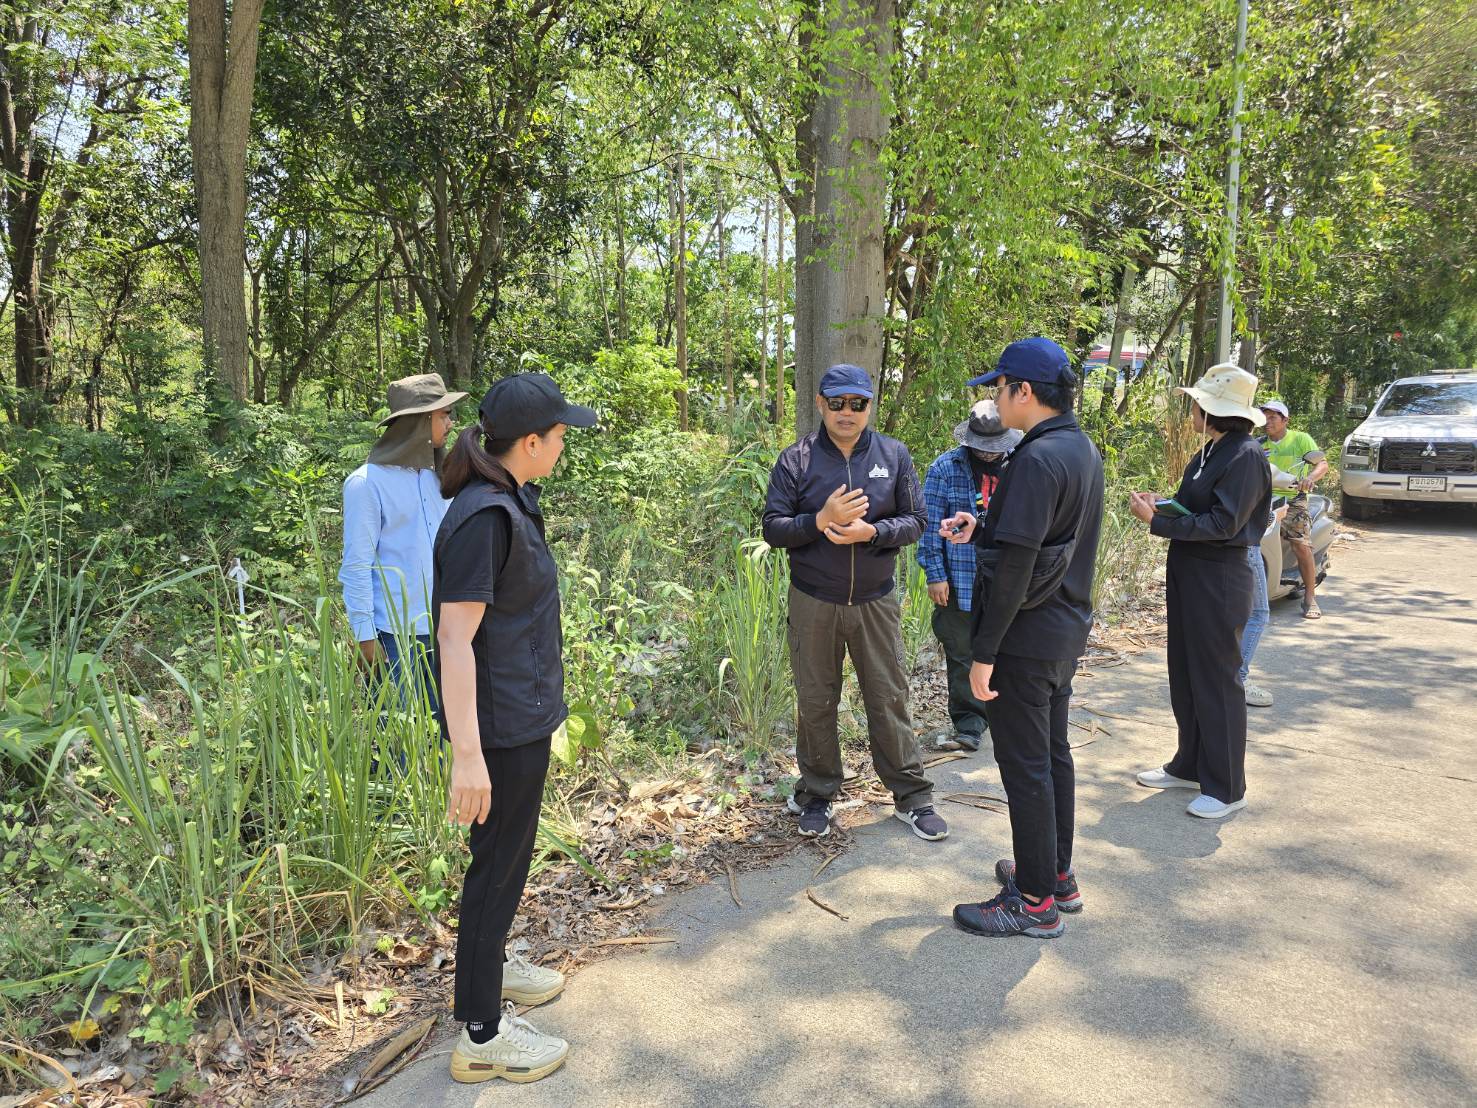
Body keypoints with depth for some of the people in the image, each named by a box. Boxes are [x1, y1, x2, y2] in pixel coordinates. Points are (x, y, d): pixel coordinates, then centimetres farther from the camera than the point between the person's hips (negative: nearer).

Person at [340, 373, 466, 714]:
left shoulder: (434, 477, 10)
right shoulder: (367, 483, -9)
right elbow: (356, 566, -9)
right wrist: (365, 635, -10)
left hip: (441, 628, 6)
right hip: (395, 634, -6)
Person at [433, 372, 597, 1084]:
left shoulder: (508, 502, 6)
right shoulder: (484, 516, -24)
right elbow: (455, 637, -26)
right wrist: (467, 754, -28)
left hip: (522, 712, 10)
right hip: (500, 725, -9)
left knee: (506, 855, 24)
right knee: (498, 863, 4)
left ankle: (489, 966, 46)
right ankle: (482, 1036, 20)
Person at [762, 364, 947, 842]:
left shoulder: (893, 455, -1)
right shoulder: (796, 459, -4)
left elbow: (915, 520, 0)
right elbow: (772, 528, -5)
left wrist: (871, 531, -19)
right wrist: (820, 520, -23)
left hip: (875, 602, 1)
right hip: (813, 603, 0)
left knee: (889, 699, 8)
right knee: (815, 703, 11)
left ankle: (911, 796, 21)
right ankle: (816, 794, 28)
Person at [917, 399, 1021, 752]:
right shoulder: (946, 468, -4)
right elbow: (930, 524, -5)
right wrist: (935, 574, -9)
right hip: (960, 583, -2)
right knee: (962, 658, 4)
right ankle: (969, 729, 13)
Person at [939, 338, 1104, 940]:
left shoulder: (1037, 458, -22)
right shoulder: (1083, 449, 9)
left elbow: (1015, 566, -25)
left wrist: (984, 653, -21)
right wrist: (981, 528, 7)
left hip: (1027, 638, -10)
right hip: (1068, 628, 10)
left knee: (1025, 765, 1)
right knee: (1053, 752, 19)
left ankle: (1036, 902, 12)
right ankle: (1058, 874, 33)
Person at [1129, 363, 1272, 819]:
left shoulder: (1245, 457, -17)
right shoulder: (1210, 451, 10)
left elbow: (1222, 525, -21)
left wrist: (1158, 521, -20)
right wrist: (1162, 506, -1)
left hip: (1219, 581, -9)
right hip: (1187, 574, 9)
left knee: (1216, 681, 0)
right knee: (1184, 675, 16)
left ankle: (1226, 788, 11)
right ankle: (1189, 766, 30)